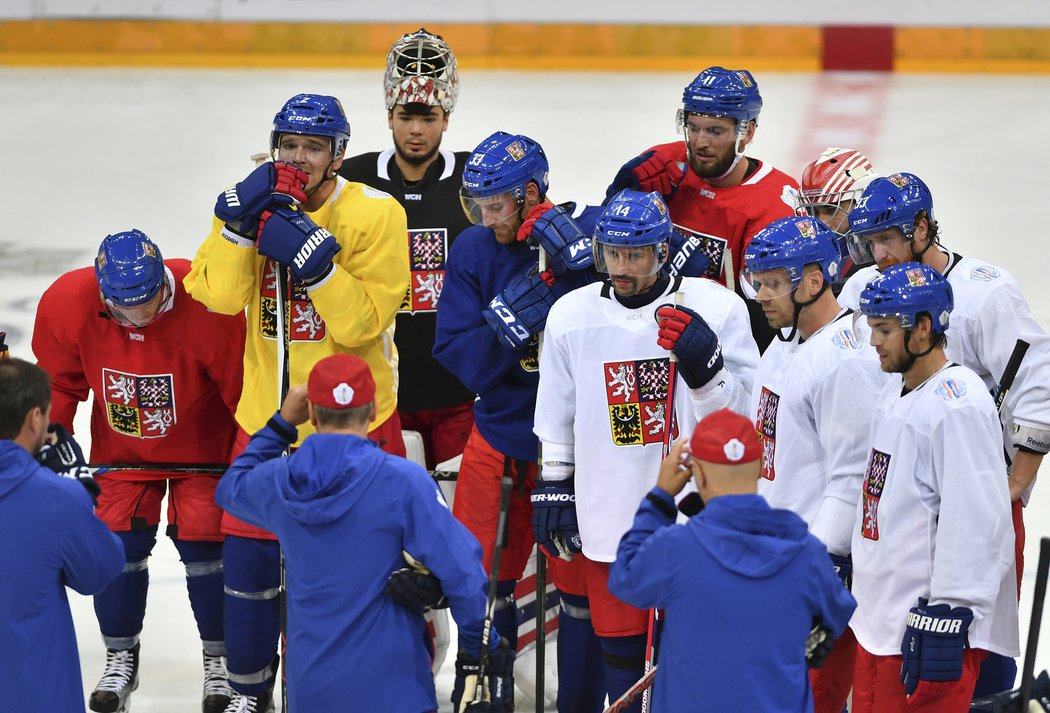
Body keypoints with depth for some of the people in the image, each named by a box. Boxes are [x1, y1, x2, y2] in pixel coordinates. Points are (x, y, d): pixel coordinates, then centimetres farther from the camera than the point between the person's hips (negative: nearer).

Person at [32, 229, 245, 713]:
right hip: (121, 447, 3)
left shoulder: (207, 307, -35)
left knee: (203, 543, -4)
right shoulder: (65, 305, -25)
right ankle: (120, 657, 22)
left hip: (202, 444, -3)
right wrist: (53, 428, -14)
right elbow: (56, 378, -4)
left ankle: (220, 657, 16)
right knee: (119, 543, 1)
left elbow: (245, 387, -23)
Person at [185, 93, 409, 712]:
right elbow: (218, 296, -13)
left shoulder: (376, 215, -11)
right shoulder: (253, 202, 1)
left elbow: (362, 322, -19)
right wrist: (239, 225, -24)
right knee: (250, 555, 5)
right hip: (269, 417, 3)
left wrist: (314, 260, -29)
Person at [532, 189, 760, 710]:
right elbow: (556, 420, 13)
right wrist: (553, 488, 13)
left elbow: (741, 413, -8)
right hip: (609, 515, 3)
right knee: (620, 646, 10)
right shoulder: (571, 315, 2)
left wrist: (705, 366, -24)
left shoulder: (716, 309, -9)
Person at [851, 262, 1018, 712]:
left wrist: (945, 623, -22)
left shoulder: (959, 405, -18)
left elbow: (975, 524, -22)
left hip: (925, 625, -10)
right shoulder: (894, 394, 13)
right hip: (878, 619, 10)